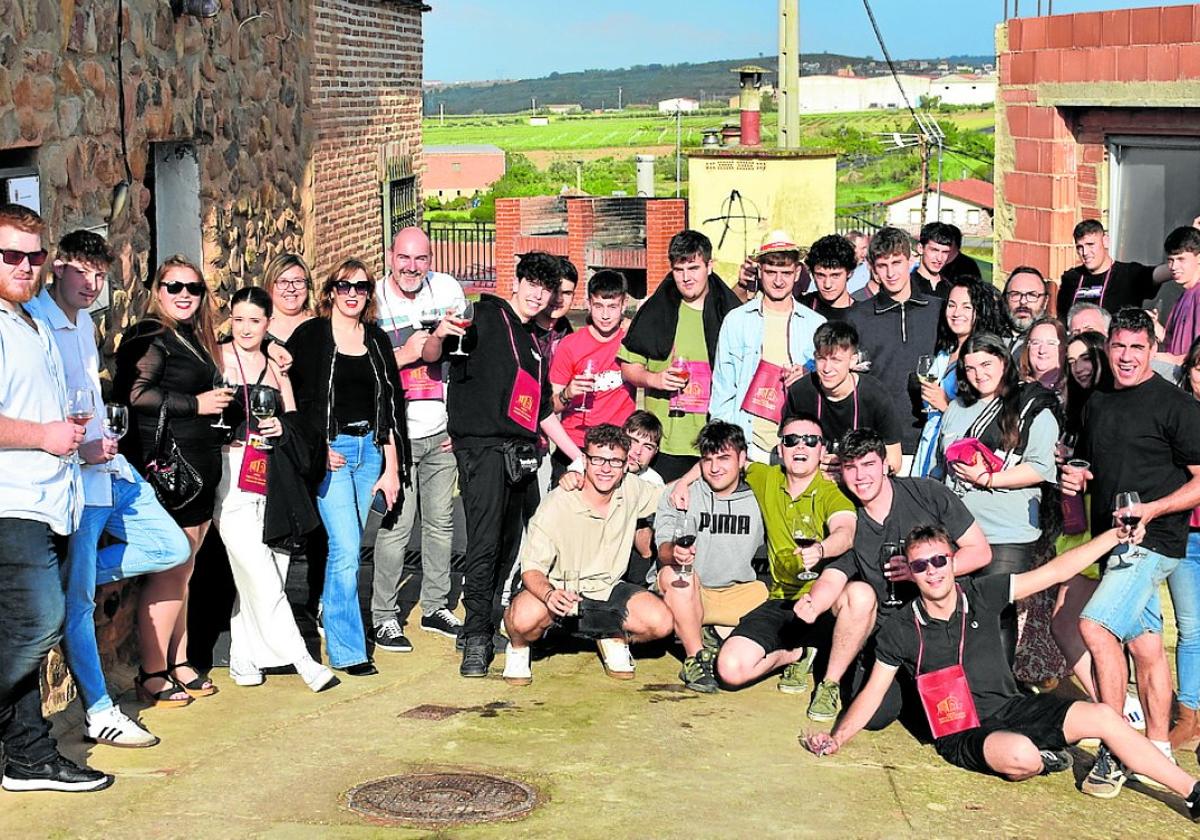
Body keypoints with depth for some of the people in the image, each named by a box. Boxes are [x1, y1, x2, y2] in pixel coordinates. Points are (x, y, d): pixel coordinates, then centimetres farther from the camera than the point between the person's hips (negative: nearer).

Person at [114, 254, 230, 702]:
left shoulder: (193, 340, 19)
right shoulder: (150, 337, -8)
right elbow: (133, 394, -21)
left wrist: (221, 404, 12)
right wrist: (195, 404, -17)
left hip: (199, 470, 9)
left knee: (182, 571, 13)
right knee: (171, 571, -7)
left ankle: (178, 664, 19)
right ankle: (152, 674, -1)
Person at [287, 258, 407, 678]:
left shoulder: (377, 340, 11)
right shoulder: (310, 336, -2)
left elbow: (391, 405, 10)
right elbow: (295, 400, -4)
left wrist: (391, 468, 6)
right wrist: (317, 450, -11)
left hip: (370, 450, 5)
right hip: (329, 452, -5)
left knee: (347, 547, 7)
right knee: (345, 549, -10)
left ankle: (331, 614, 28)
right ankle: (347, 649, -4)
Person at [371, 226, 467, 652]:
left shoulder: (448, 289, 4)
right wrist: (407, 353, -16)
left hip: (442, 432, 4)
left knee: (441, 521, 10)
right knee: (396, 524, -7)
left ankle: (436, 607, 23)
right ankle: (385, 616, 3)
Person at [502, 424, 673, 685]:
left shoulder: (631, 490, -5)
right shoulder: (555, 506, -20)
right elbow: (532, 569, -20)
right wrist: (549, 595, -43)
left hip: (607, 590, 4)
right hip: (560, 591, -4)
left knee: (661, 622, -22)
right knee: (525, 618, -38)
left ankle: (613, 637, 13)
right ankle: (518, 649, 1)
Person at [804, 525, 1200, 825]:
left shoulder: (982, 595, -1)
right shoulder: (900, 630, -5)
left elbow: (1055, 572, 0)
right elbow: (873, 691, 1)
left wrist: (1116, 535, -4)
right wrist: (837, 739, -15)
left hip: (1013, 708, 3)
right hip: (962, 733, -3)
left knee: (1103, 717, -15)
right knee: (1021, 756, -37)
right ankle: (1045, 760, 0)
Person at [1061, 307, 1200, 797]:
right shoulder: (1097, 404, 15)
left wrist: (1151, 509, -21)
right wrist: (1077, 477, 5)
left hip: (1153, 541, -7)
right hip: (1113, 539, 7)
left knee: (1095, 624, -22)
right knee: (1144, 644, 12)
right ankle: (1157, 750, 19)